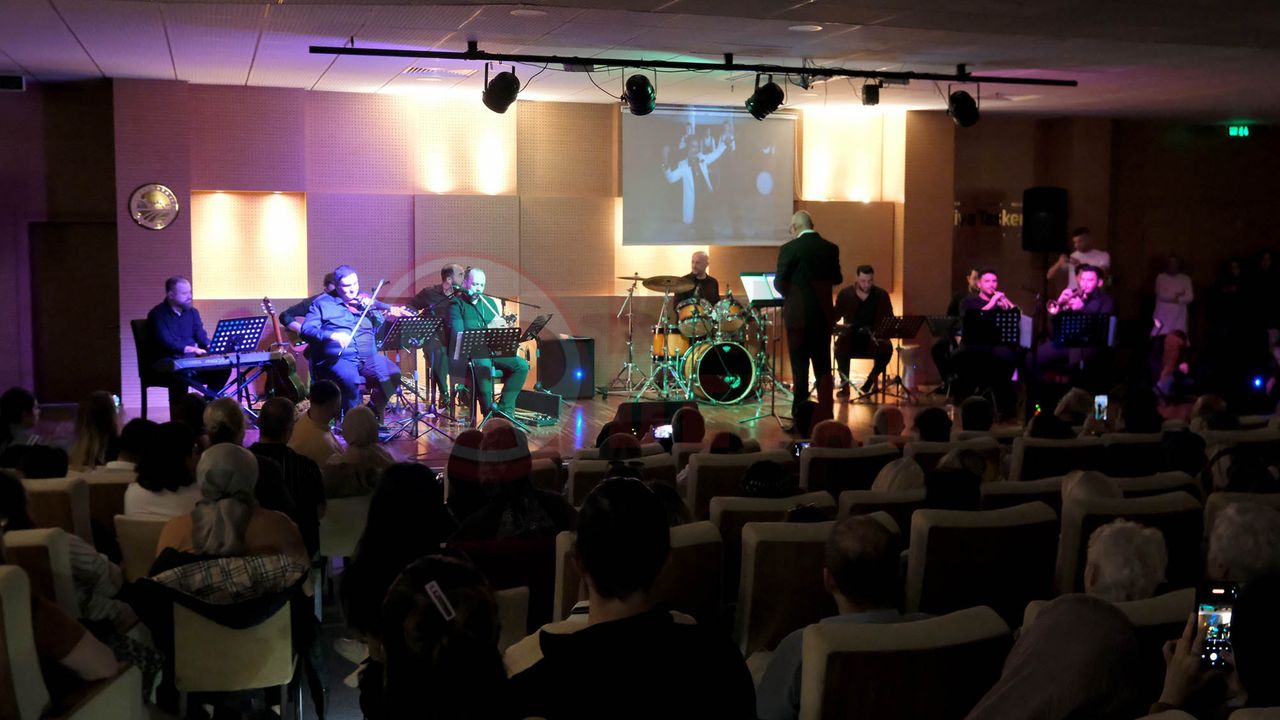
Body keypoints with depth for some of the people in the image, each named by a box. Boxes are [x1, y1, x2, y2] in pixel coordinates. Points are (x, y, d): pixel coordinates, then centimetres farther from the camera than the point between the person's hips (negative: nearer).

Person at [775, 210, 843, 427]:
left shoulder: (790, 249, -12)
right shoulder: (831, 248, 2)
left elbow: (779, 283, -9)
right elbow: (837, 279, 10)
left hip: (798, 314, -4)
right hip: (823, 314, 4)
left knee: (800, 368, 3)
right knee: (823, 367, 12)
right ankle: (825, 415, 13)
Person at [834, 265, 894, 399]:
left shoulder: (881, 295, 2)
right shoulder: (845, 294, 1)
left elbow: (890, 319, 3)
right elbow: (835, 316, 6)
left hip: (873, 337, 1)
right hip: (850, 337, -1)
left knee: (887, 348, -30)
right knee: (840, 346, -33)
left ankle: (869, 383, -13)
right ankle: (845, 384, -16)